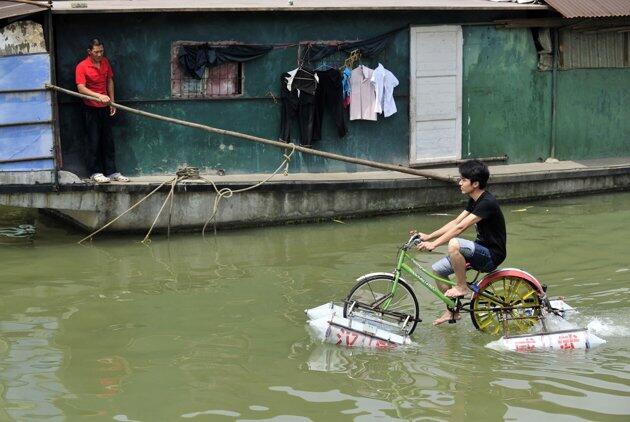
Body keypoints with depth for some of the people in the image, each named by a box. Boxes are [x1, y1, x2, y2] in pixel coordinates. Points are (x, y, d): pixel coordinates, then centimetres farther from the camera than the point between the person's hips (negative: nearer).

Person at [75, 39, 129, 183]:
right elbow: (81, 88, -21)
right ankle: (95, 172, 6)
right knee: (93, 141, -1)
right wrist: (99, 96, -33)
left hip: (104, 107, 6)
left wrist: (112, 102, 11)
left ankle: (111, 171, 15)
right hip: (91, 108, -6)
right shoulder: (82, 67, -13)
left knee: (108, 141, 9)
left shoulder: (105, 62, 6)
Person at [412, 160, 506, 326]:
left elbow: (460, 227, -27)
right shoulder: (474, 201, 8)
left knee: (454, 244, -34)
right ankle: (452, 311, 19)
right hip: (481, 252, 10)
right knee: (437, 270, 5)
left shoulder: (487, 203, -22)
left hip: (491, 256, -10)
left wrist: (434, 244, -27)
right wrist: (428, 237, 4)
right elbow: (455, 222, 11)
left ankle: (461, 287, -15)